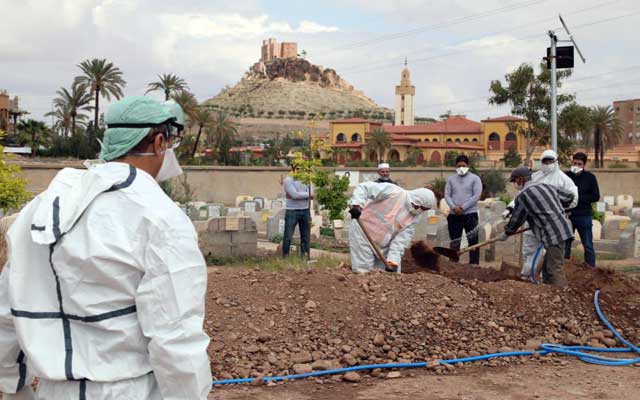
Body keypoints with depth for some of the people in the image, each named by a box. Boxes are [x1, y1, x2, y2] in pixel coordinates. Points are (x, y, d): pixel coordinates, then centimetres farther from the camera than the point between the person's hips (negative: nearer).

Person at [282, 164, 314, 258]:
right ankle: (285, 256, 4)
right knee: (288, 237, -3)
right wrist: (308, 195, -7)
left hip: (305, 211, 5)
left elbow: (312, 195, -1)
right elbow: (295, 195, -16)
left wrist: (298, 195, -16)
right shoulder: (288, 180, -5)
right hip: (292, 211, -5)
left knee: (306, 237, 8)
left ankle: (304, 256, 16)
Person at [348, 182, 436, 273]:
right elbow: (364, 188, -22)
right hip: (363, 233, -7)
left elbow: (401, 239, -9)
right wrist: (356, 204, -39)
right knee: (363, 272, -9)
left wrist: (393, 260, -21)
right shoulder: (393, 192, -20)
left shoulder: (413, 218, -2)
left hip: (385, 245, 7)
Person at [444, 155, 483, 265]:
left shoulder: (475, 178, 2)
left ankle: (474, 264, 1)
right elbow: (447, 195, 6)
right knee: (454, 242, 8)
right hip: (454, 215, 3)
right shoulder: (451, 179, 12)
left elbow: (476, 196, -7)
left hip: (470, 214, -3)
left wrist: (462, 207, -13)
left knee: (473, 241, -3)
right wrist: (454, 207, -12)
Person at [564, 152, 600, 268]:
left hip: (584, 217, -1)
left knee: (588, 245, 5)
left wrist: (578, 198, -13)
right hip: (567, 216, 1)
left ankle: (591, 268, 12)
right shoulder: (566, 176, 2)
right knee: (564, 244, 9)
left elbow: (596, 196, -3)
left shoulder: (590, 177, 0)